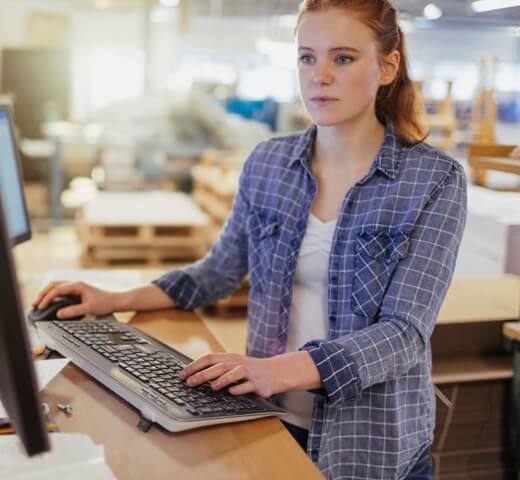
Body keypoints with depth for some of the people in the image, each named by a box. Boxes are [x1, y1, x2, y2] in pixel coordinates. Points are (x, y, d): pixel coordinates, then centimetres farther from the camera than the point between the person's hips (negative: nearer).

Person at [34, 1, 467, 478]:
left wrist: (284, 369, -33)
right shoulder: (267, 163, -3)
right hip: (271, 421, 3)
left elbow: (405, 332, -19)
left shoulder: (435, 180, -14)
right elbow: (220, 269, 11)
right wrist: (118, 300, 0)